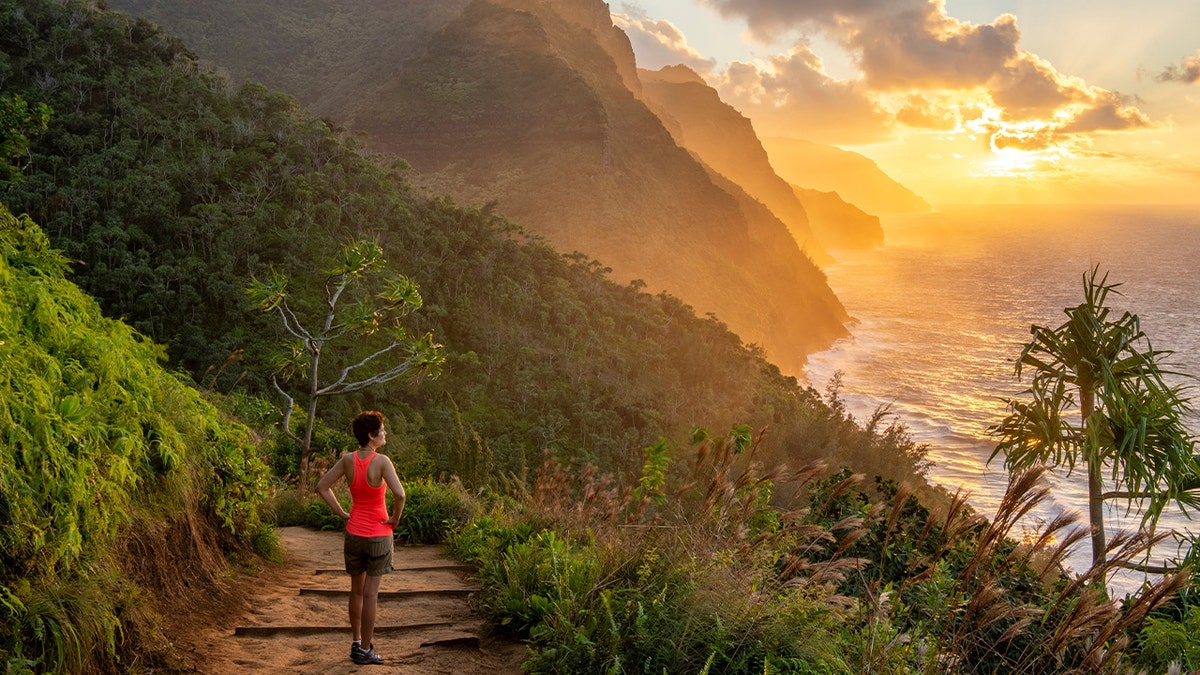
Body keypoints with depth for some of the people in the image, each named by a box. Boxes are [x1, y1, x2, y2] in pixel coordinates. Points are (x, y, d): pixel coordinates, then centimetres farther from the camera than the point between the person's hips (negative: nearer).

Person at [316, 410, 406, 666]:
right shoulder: (382, 461, -19)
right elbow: (399, 494, -30)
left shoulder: (347, 459, -4)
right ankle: (364, 650, 9)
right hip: (378, 535, -5)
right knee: (371, 593, 3)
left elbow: (322, 486, 2)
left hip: (354, 533, 5)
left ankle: (357, 642, 27)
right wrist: (396, 518, -12)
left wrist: (342, 513, 5)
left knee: (356, 590, 18)